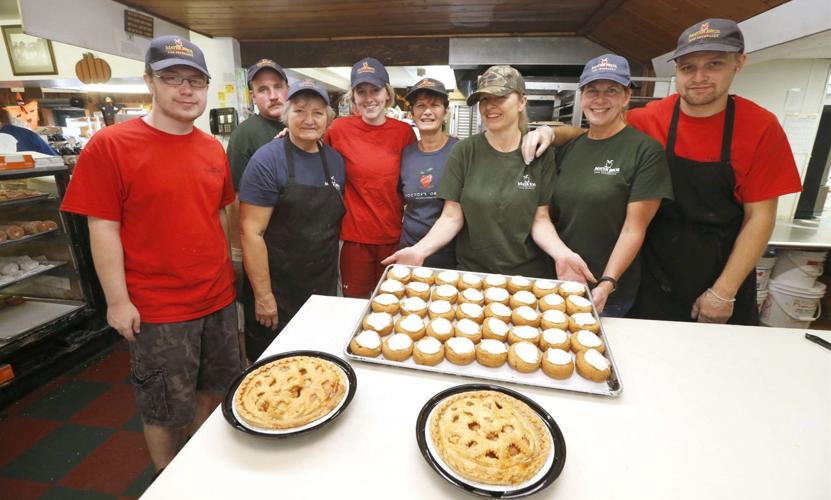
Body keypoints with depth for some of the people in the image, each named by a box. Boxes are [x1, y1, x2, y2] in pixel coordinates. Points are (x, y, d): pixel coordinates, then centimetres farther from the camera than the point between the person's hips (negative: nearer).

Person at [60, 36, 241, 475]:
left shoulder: (213, 148, 4)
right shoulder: (109, 145, -11)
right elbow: (103, 228, -11)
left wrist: (227, 271, 12)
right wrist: (118, 301, -13)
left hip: (219, 297, 6)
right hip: (157, 308, -5)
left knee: (214, 388, 22)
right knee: (166, 409, 14)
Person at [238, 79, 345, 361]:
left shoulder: (336, 160, 5)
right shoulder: (267, 160, -12)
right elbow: (251, 232, -15)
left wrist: (340, 274, 11)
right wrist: (263, 295, -15)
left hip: (325, 286, 5)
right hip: (278, 291, -4)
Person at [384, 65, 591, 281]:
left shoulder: (541, 154, -6)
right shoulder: (463, 151, -8)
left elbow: (540, 219, -6)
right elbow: (451, 218, -9)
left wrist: (561, 253, -25)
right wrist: (420, 249, -25)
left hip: (527, 275, 1)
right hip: (471, 272, 0)